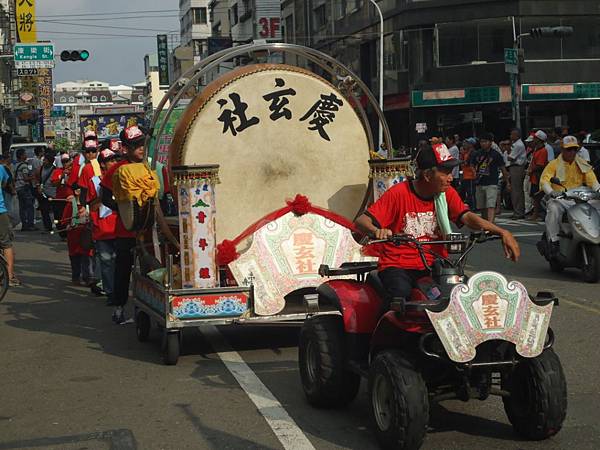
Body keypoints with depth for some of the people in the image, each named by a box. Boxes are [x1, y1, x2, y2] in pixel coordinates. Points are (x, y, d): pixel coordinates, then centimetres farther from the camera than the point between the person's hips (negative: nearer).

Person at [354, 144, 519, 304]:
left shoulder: (447, 193, 4)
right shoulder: (399, 193, -10)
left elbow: (466, 216, -11)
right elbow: (361, 221, -15)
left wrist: (502, 232, -28)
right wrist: (376, 231, -40)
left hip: (435, 264, 4)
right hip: (398, 266, -4)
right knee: (402, 293, -35)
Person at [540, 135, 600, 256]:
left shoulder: (582, 164, 13)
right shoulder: (554, 164, 2)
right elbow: (544, 180, -11)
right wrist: (551, 192, -32)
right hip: (560, 199, -3)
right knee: (553, 209, -36)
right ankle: (553, 241, -26)